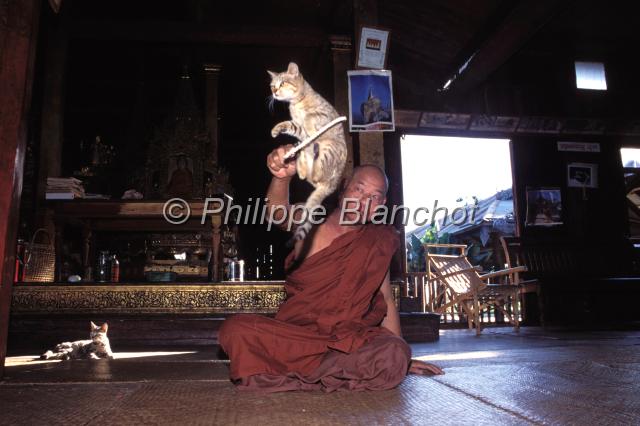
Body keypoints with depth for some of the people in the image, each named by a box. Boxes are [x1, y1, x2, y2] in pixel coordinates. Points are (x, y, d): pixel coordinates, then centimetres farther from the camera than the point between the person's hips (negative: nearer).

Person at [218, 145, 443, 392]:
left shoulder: (379, 241, 4)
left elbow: (386, 299, 10)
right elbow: (278, 212, -26)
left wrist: (403, 359, 9)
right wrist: (282, 177, -49)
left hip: (347, 335, 1)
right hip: (294, 330, -1)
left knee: (395, 356, -31)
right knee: (234, 329, -27)